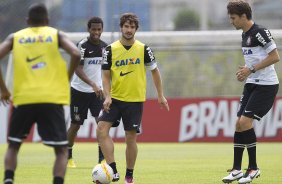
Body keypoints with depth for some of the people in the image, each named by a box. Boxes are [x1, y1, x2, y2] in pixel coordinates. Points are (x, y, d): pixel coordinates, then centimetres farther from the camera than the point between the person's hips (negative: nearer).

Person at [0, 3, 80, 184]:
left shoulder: (15, 37, 12)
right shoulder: (56, 34, 8)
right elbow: (76, 54, -9)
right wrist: (67, 80, 6)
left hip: (23, 99, 1)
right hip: (52, 99, -1)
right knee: (61, 150, 6)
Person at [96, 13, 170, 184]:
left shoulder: (144, 49, -1)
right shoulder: (111, 49, 0)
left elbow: (155, 71, 8)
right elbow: (106, 75, 3)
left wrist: (161, 96, 7)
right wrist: (107, 96, -11)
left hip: (135, 100, -1)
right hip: (115, 98, 1)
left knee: (131, 138, 2)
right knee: (102, 129, -16)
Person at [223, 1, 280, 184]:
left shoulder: (260, 32, -16)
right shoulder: (245, 35, 13)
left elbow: (275, 57, -19)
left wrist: (251, 69, -20)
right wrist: (245, 71, 6)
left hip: (266, 85, -9)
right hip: (252, 84, 9)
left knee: (245, 122, -15)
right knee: (239, 124, 5)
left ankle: (253, 168, -4)